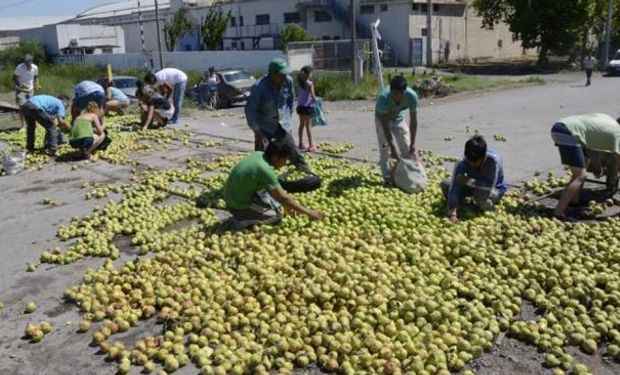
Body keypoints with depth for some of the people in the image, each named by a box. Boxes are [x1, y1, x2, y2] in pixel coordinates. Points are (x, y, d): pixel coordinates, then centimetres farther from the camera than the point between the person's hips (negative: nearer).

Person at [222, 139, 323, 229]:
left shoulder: (258, 154, -3)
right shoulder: (264, 170, -28)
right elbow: (283, 198, -22)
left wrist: (286, 203, 13)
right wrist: (308, 212, -15)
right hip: (238, 205, -8)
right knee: (276, 217, -1)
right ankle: (242, 219, -3)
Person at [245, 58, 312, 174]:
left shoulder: (288, 81, -10)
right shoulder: (259, 87, -24)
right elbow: (249, 110, -19)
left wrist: (288, 116, 10)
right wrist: (257, 131, -20)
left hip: (282, 124, 4)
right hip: (264, 127, -4)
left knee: (294, 152, 6)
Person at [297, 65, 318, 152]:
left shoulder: (300, 83, 7)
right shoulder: (310, 84, -11)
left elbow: (298, 95, 8)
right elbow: (313, 96, -17)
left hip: (300, 106, 6)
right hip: (308, 106, -6)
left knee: (301, 125, 15)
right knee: (308, 126, -4)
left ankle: (301, 144, 22)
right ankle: (311, 145, -2)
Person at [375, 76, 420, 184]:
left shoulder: (412, 96, -33)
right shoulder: (383, 98, -40)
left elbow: (413, 120, -21)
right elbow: (385, 125, -34)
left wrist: (413, 144, -20)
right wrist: (393, 148, -33)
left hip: (399, 118, 3)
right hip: (382, 119, -3)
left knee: (407, 147, 0)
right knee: (385, 148, -11)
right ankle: (387, 178, -2)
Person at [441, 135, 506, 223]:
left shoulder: (493, 160, -35)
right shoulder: (463, 163, -28)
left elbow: (490, 185, -35)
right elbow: (454, 187, -35)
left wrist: (469, 181, -40)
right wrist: (452, 213, -43)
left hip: (495, 188, -3)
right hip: (474, 185, 3)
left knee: (481, 195, -38)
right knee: (446, 185, -18)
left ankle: (490, 205, -2)